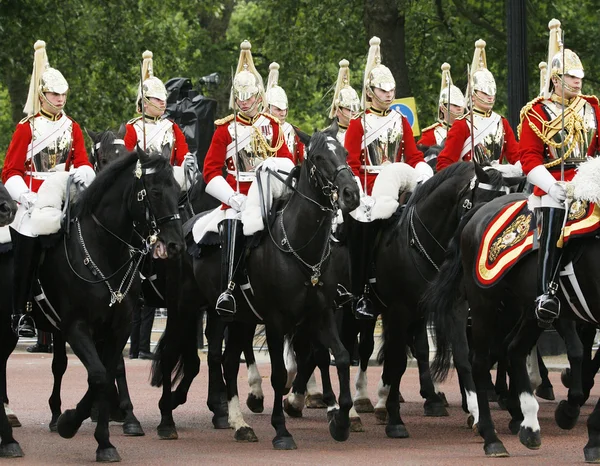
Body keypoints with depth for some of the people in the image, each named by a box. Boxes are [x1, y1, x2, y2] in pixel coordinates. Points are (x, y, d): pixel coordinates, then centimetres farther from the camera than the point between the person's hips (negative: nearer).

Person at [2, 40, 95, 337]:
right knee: (27, 261, -1)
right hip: (33, 205, -3)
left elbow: (82, 163, 5)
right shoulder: (27, 128, -2)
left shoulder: (72, 128, 11)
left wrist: (83, 173, -19)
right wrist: (24, 196, -21)